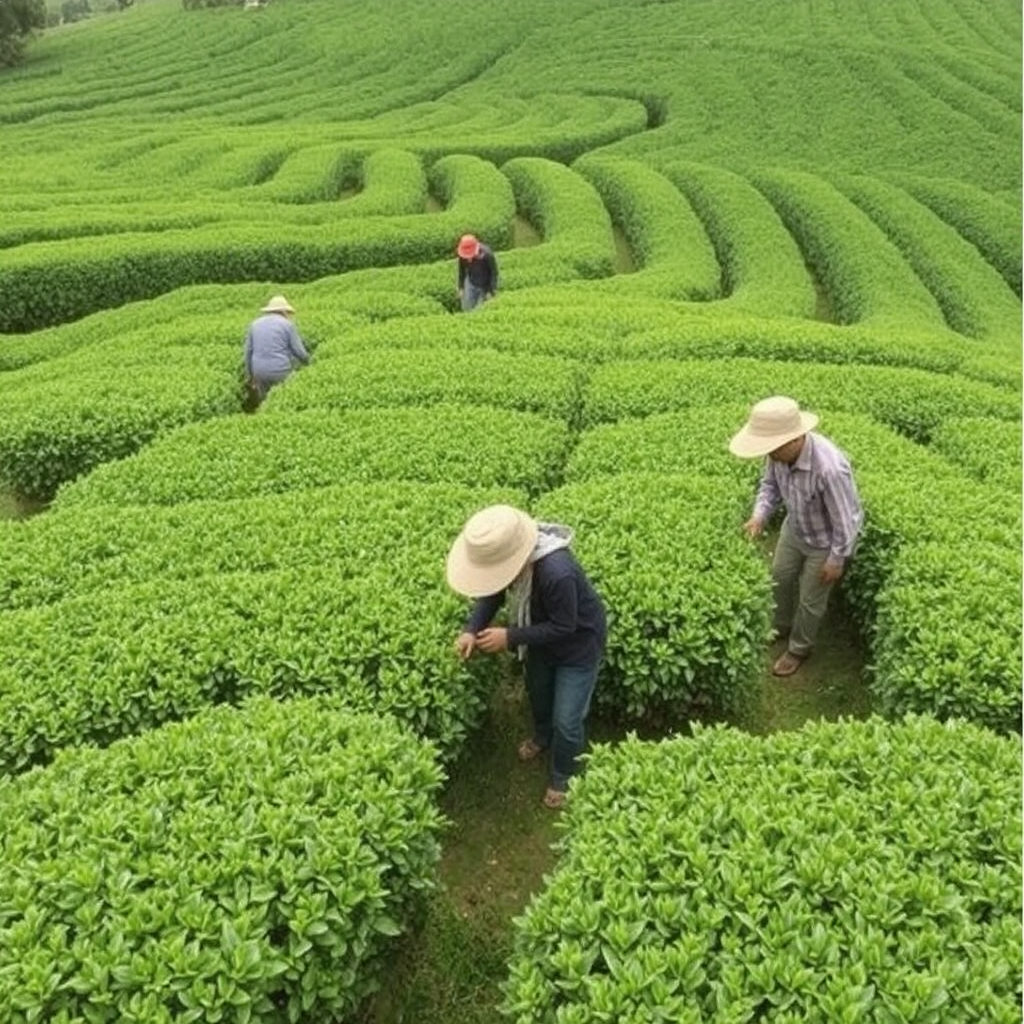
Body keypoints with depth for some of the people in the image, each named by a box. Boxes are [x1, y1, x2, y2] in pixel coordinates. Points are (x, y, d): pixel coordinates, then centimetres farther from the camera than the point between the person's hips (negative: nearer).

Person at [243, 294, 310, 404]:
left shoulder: (255, 324, 8)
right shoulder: (287, 324, -4)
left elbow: (248, 352, 10)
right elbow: (300, 352, -5)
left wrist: (249, 375, 19)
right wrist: (307, 362, 17)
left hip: (260, 372, 4)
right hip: (281, 372, -4)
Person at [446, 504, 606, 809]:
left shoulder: (558, 573, -46)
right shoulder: (506, 552, -25)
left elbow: (564, 627, -31)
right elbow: (493, 592, -7)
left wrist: (510, 637, -31)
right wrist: (471, 629, -23)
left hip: (578, 643, -7)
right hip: (544, 636, 7)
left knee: (567, 720, 5)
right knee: (537, 692, 28)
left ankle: (563, 778, 33)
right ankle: (543, 737, 60)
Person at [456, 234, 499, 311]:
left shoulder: (487, 254, -30)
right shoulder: (463, 255, -18)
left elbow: (494, 273, -18)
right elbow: (462, 271, 1)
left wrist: (491, 292, -18)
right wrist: (461, 288, 6)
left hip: (485, 287, -4)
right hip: (471, 284, 4)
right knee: (467, 310, 5)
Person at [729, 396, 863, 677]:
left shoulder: (829, 468, -44)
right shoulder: (780, 451, -23)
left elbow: (845, 520, -29)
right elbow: (770, 483, -2)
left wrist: (836, 560, -18)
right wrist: (759, 515, -17)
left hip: (826, 540, -6)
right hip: (795, 527, 7)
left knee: (811, 598, 13)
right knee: (781, 577, 25)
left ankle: (799, 648, 40)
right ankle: (782, 626, 53)